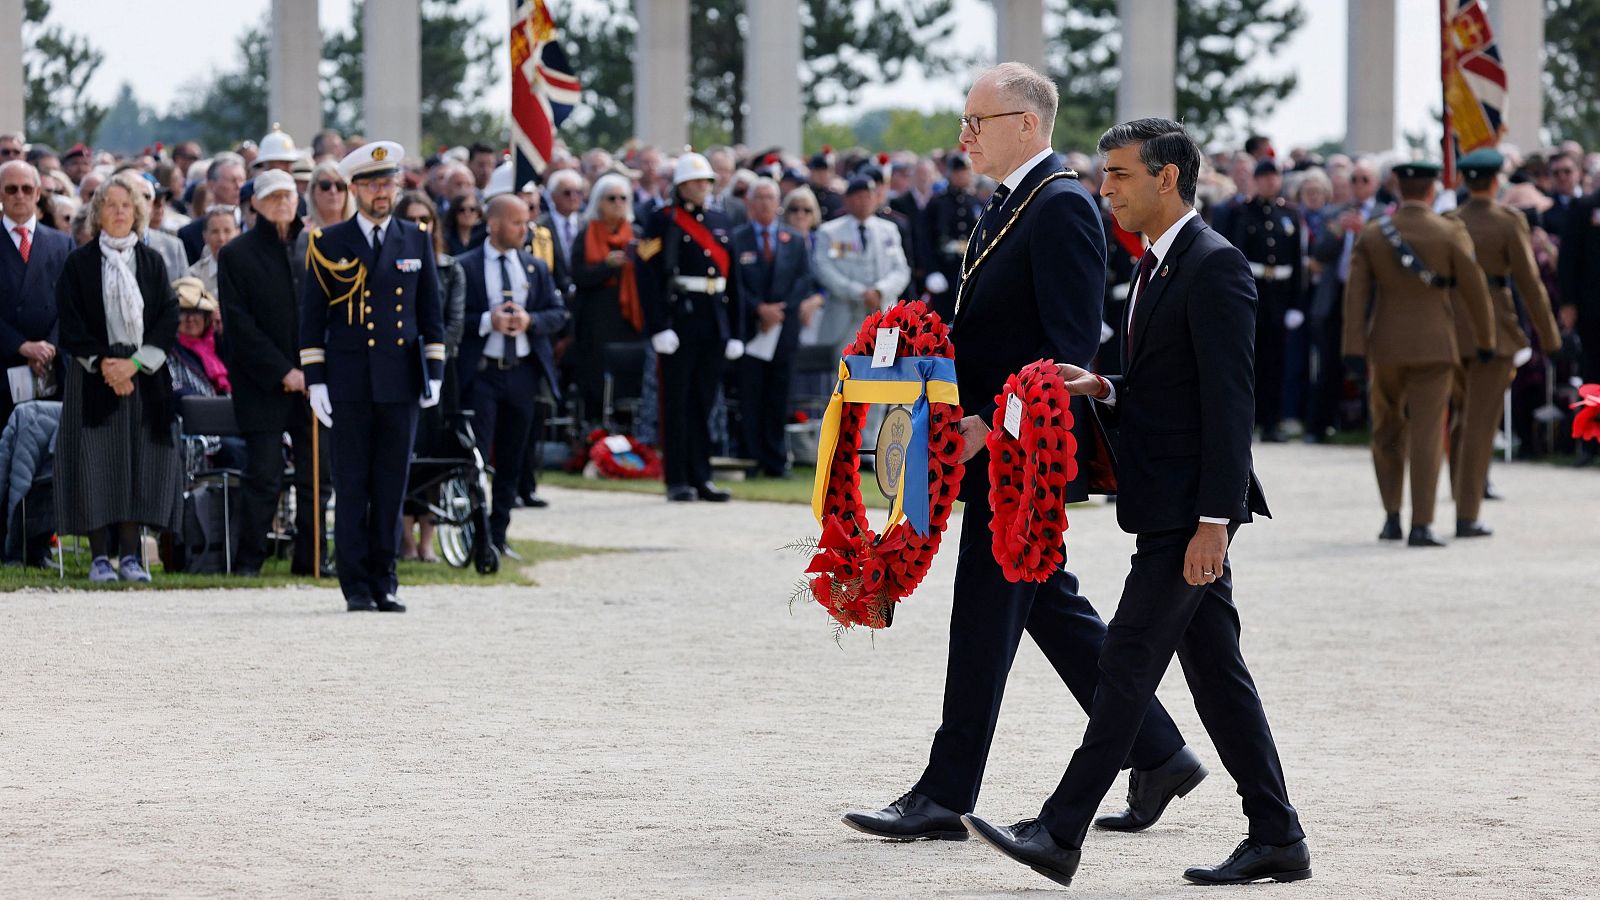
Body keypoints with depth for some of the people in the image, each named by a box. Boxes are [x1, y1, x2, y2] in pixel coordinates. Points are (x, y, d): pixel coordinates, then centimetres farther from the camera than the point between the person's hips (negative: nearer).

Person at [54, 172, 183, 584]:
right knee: (97, 465, -6)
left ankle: (131, 553, 3)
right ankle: (100, 555, -3)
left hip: (145, 376, 2)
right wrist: (102, 363, -13)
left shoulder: (152, 262, 9)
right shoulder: (79, 263, 4)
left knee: (140, 464, -1)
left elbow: (169, 320, 3)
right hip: (93, 377, -2)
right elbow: (71, 323, -2)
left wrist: (134, 363, -9)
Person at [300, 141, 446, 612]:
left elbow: (431, 312, 13)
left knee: (392, 485, 3)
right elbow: (312, 317, 4)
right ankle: (356, 585, 4)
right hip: (350, 383, -2)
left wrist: (434, 373, 6)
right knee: (352, 487, -1)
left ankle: (384, 581, 9)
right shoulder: (329, 244, 3)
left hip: (401, 382, 2)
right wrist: (314, 380, -3)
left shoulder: (417, 241, 10)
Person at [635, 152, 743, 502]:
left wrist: (735, 331, 13)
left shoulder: (719, 223, 16)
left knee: (704, 404, 8)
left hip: (714, 323, 6)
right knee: (677, 403, -1)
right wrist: (659, 326, -17)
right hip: (679, 320, -6)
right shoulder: (662, 221, -3)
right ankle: (678, 481, 2)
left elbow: (731, 279, 17)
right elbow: (648, 275, -10)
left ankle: (701, 477, 12)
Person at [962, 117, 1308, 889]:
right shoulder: (1157, 266, 17)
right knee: (1214, 669, 9)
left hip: (1190, 507, -10)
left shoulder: (1214, 266, -14)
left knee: (1129, 658, -8)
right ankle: (1276, 839, 13)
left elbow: (1228, 400, -19)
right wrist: (1105, 389, 3)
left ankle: (1061, 833, -7)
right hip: (1171, 508, 10)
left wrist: (1214, 520, -22)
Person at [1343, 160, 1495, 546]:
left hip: (1385, 346, 3)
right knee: (1426, 435, -3)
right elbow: (1474, 290, -4)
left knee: (1387, 431, 18)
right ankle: (1421, 525, -8)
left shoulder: (1372, 235, 0)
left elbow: (1356, 292, -4)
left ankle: (1392, 516, 17)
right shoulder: (1451, 234, -7)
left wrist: (1354, 349, -5)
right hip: (1433, 347, -2)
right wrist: (1484, 340, 9)